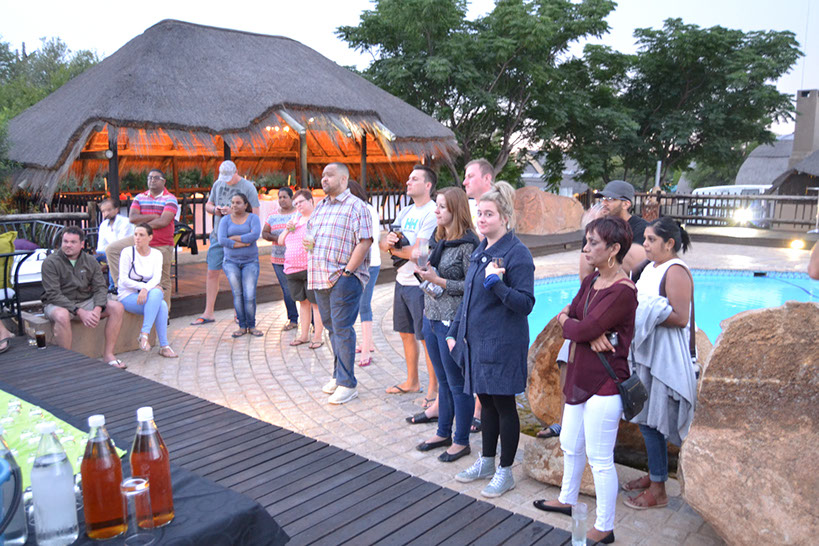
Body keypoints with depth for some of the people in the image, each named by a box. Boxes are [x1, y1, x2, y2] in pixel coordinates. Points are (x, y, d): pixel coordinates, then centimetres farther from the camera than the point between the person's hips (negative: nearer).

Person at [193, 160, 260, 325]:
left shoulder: (248, 187, -6)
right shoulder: (218, 184, 10)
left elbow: (255, 214, -10)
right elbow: (208, 205, 19)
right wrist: (215, 209, -4)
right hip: (218, 236, 5)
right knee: (212, 273, 6)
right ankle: (208, 313, 16)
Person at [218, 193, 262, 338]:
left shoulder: (253, 218, 2)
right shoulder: (225, 220, 7)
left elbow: (255, 235, -17)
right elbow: (221, 241, -7)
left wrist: (233, 238, -10)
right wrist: (243, 243, -12)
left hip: (250, 262, -1)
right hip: (231, 262, 1)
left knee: (249, 296, -10)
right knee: (237, 294, -8)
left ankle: (251, 326, 4)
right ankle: (242, 326, 1)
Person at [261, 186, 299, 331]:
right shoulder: (273, 216, 14)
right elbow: (264, 233, 13)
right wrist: (276, 238, -7)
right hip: (278, 259, 4)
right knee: (287, 290, 6)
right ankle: (293, 320, 16)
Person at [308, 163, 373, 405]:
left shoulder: (355, 206, -7)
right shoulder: (320, 206, 18)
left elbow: (364, 242, -15)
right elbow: (310, 231, 29)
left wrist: (346, 271, -19)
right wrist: (307, 241, 5)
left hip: (343, 279, -8)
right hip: (321, 277, 8)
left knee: (342, 329, -6)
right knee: (332, 327, 14)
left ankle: (347, 384, 1)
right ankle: (339, 375, 27)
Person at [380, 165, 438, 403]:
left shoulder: (432, 213, -13)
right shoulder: (406, 212, 14)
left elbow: (417, 252, -21)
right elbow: (383, 244, 9)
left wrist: (393, 248, -4)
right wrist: (388, 241, -15)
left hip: (420, 284, -9)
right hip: (401, 280, 9)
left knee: (427, 337, -2)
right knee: (406, 333, 17)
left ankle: (434, 388, 10)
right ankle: (412, 381, 31)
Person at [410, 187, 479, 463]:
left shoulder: (467, 243, -15)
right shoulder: (439, 239, 11)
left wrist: (437, 280, -18)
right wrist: (424, 272, 2)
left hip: (452, 321, -8)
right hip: (431, 317, 8)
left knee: (457, 384, 3)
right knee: (443, 380, 19)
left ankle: (461, 442, 17)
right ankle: (443, 433, 32)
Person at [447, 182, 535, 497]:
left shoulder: (517, 253, -14)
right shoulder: (480, 251, 11)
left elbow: (525, 303, -17)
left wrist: (496, 283, -29)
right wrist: (455, 331, 16)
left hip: (502, 344, -7)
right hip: (476, 341, 7)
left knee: (503, 405, 5)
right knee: (486, 402, 18)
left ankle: (505, 472, 19)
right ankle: (486, 462, 33)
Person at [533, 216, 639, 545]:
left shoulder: (622, 292, -22)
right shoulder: (591, 281, 7)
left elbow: (582, 329, -24)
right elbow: (569, 315, 2)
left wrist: (566, 322, -2)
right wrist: (592, 333, -18)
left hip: (603, 383, -9)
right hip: (579, 378, 9)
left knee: (600, 459, 4)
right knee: (570, 445, 24)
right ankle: (567, 500, 46)